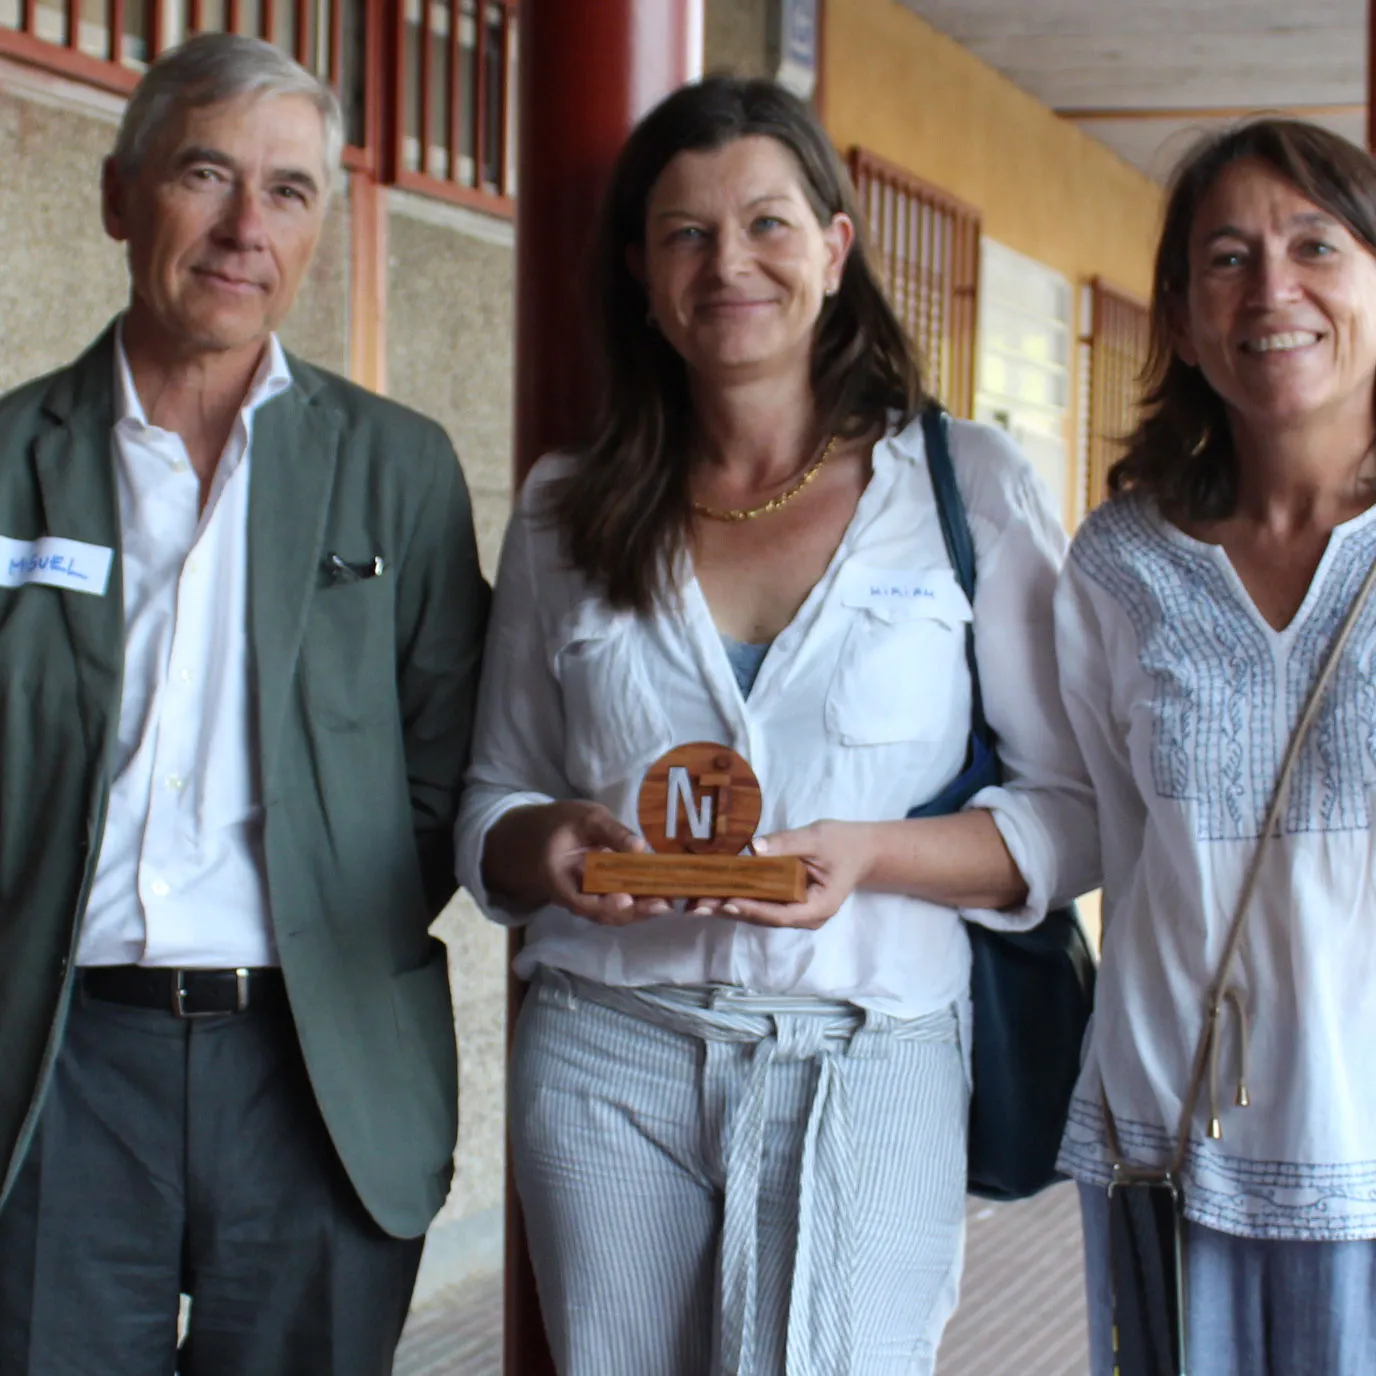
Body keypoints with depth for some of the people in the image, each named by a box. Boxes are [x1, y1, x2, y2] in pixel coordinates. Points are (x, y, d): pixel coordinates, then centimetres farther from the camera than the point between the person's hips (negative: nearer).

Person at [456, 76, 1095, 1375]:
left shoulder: (971, 485, 1)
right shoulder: (568, 513, 9)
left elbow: (1073, 815, 0)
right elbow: (489, 803, 14)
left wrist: (871, 853, -17)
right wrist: (549, 844, -9)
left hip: (870, 1068, -2)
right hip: (604, 1058, 2)